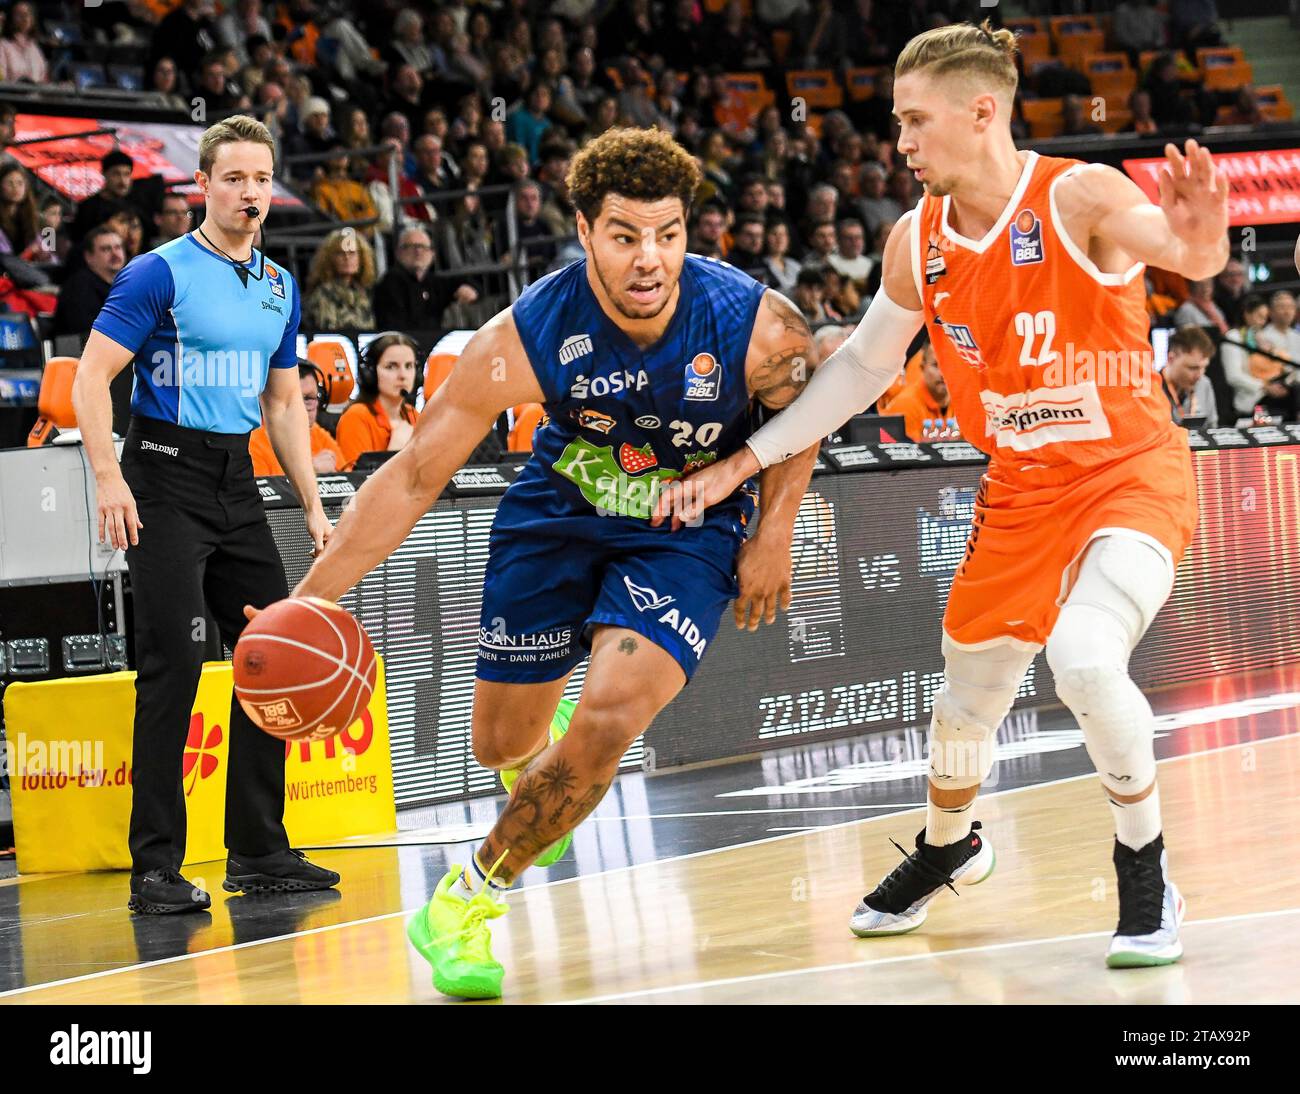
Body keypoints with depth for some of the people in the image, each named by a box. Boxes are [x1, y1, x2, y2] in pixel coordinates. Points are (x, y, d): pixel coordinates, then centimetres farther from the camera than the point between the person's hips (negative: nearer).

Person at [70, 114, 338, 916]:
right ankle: (156, 869, -9)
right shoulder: (161, 273, -8)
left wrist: (313, 504, 13)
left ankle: (259, 851, 19)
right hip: (167, 479, -7)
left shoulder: (280, 286, 13)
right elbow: (91, 377, -11)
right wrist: (110, 479, -21)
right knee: (174, 664, -12)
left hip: (238, 482, 7)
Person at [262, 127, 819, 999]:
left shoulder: (755, 325, -28)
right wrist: (307, 601, -22)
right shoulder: (526, 338, -27)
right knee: (502, 740, 10)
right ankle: (542, 763, 52)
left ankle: (469, 900, -1)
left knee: (609, 720, -23)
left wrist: (772, 535, -7)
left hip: (689, 532, -1)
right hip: (560, 510, 1)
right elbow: (415, 475, -19)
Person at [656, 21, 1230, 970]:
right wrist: (745, 461, 5)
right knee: (970, 692, 16)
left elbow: (1189, 253, -38)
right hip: (1020, 491, 6)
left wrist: (1199, 241, -63)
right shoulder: (919, 242, -3)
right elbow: (862, 367, 10)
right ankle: (948, 847, 47)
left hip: (1131, 474, -6)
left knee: (1086, 659, -29)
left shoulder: (1079, 197, -20)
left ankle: (1146, 870, -7)